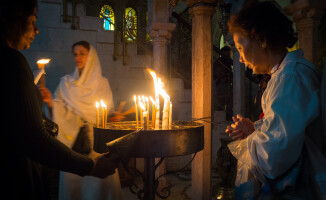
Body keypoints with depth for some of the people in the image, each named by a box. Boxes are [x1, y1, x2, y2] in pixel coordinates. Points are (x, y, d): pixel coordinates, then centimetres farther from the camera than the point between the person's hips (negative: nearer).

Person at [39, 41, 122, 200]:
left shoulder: (102, 82, 8)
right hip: (73, 138, 1)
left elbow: (108, 111, 10)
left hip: (97, 137, 0)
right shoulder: (66, 82, 9)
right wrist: (50, 102, -14)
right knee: (72, 175, -1)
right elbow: (61, 112, 3)